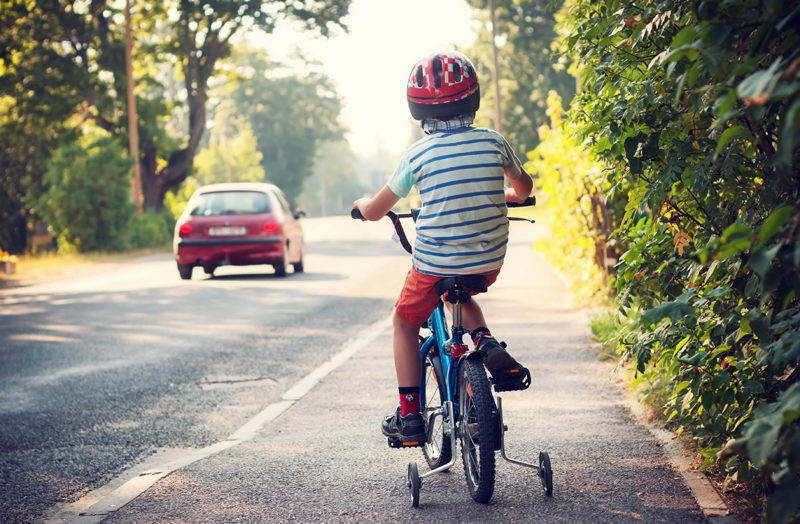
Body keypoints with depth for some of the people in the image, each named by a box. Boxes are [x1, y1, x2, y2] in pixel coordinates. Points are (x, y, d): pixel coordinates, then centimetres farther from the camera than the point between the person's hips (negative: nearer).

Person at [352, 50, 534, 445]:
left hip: (435, 264, -3)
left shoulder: (418, 155, -9)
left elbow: (374, 212, 0)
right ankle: (486, 343, 8)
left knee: (405, 323, 21)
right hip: (489, 263, 3)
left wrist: (362, 203, 23)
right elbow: (523, 187, 18)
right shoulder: (493, 143, -3)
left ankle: (409, 416, 18)